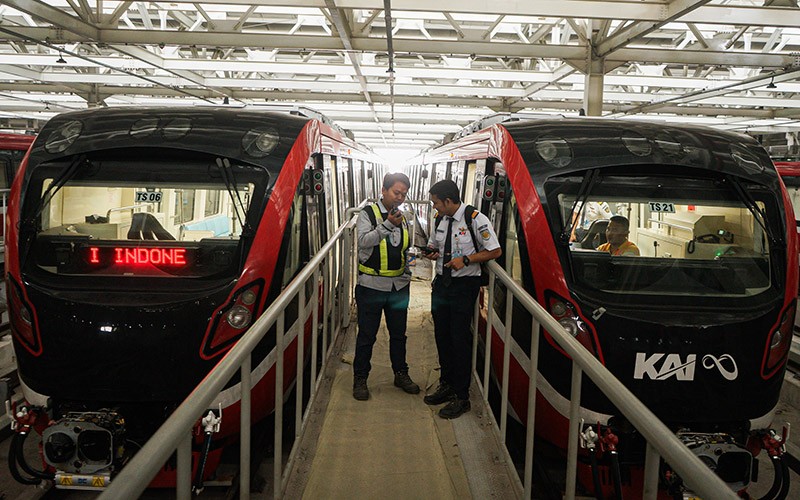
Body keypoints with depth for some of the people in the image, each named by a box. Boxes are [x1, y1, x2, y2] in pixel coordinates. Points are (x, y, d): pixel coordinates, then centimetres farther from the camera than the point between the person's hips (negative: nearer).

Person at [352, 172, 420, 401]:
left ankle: (401, 374, 29)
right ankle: (360, 379, 15)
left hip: (399, 286, 6)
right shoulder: (368, 213, -4)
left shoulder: (403, 218, 13)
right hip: (372, 285, -5)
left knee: (398, 333, 15)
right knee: (367, 335, 3)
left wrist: (407, 276, 16)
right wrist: (387, 225, -27)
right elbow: (364, 241, -21)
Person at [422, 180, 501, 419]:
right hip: (442, 283, 7)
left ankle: (461, 397, 9)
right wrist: (432, 253, -2)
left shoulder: (476, 219, -14)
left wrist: (465, 259, -20)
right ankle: (446, 385, 32)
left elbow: (495, 251, -10)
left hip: (464, 285, -7)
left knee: (459, 338, -3)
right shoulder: (440, 219, 6)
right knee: (442, 336, 14)